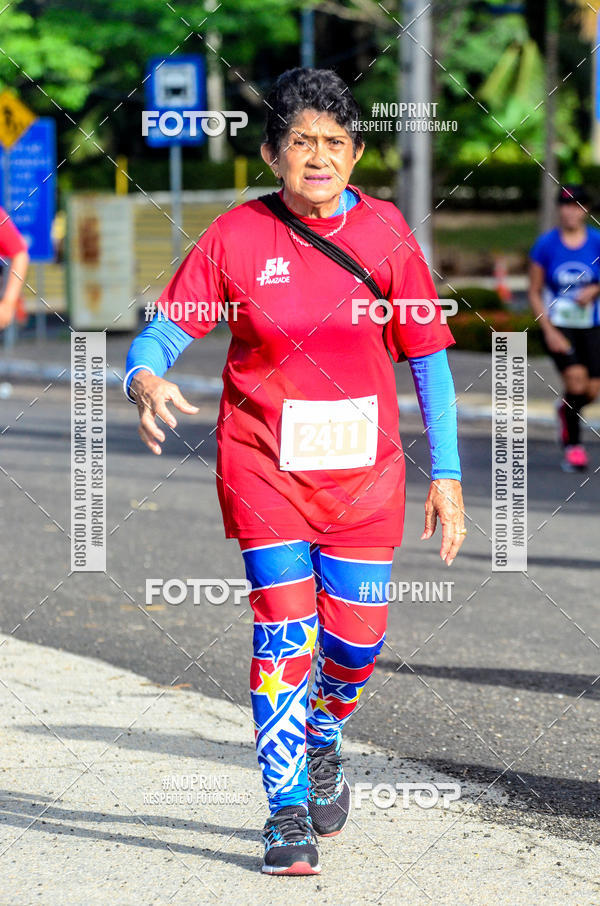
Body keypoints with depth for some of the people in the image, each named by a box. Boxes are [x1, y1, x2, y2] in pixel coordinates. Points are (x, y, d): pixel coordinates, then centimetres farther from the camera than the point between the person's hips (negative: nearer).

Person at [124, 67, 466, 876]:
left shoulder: (384, 231, -2)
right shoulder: (237, 237, -5)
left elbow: (428, 358, 3)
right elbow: (163, 331, -3)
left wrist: (447, 475, 0)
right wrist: (146, 380, -27)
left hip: (361, 468, 2)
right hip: (264, 464, -1)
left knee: (356, 639, 1)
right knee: (285, 630, -9)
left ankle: (322, 740, 35)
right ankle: (288, 812, 2)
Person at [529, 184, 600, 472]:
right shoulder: (546, 244, -3)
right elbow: (534, 292, 0)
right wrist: (549, 330, -9)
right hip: (557, 326, -2)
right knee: (575, 377, -23)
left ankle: (565, 409, 32)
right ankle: (572, 444, -6)